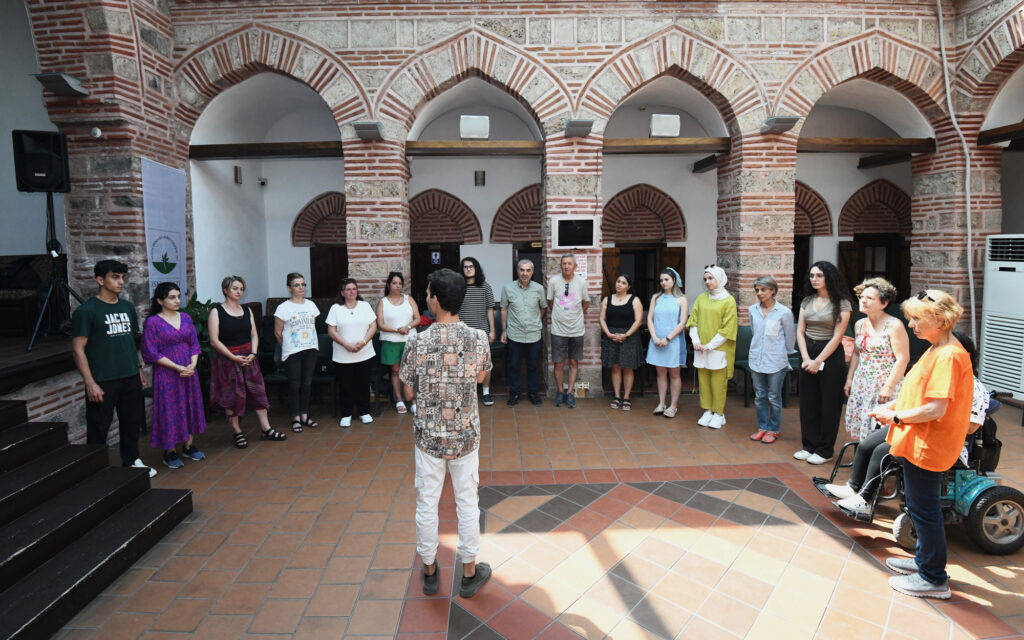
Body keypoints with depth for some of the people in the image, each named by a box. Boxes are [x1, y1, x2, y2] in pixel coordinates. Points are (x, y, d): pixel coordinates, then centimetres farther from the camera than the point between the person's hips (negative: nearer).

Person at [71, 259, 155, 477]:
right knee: (98, 429, 3)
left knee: (132, 423, 15)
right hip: (103, 382, -6)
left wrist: (139, 368, 16)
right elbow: (78, 349, -11)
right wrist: (90, 383, -15)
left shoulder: (127, 307, 10)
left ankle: (132, 461, 31)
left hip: (130, 378, 6)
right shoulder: (86, 310, -8)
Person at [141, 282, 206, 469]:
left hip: (189, 371, 5)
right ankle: (170, 452, 13)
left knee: (190, 406, 11)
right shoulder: (152, 322, -8)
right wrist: (178, 367, -16)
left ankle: (189, 446, 25)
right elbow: (152, 354, -11)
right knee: (169, 410, 1)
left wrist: (192, 364, -7)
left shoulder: (186, 318, 8)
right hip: (167, 374, -5)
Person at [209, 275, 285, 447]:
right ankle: (237, 433, 16)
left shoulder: (247, 310, 9)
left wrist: (252, 354, -7)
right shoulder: (217, 312, -6)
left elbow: (254, 335, 9)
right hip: (226, 359, -4)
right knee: (231, 396, 3)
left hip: (248, 357, 5)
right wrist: (233, 357, -17)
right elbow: (214, 340, -12)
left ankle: (266, 429, 12)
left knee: (258, 391, 4)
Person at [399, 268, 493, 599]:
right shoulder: (478, 338, -11)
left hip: (428, 435, -1)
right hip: (466, 435, 1)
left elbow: (409, 393, -4)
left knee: (426, 504, 16)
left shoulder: (417, 342, -15)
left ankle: (430, 571, 33)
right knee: (467, 503, 15)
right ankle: (469, 572, 30)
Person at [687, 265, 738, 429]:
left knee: (718, 382, 1)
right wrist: (696, 341, -5)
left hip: (719, 349, -4)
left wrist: (710, 345, -12)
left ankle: (719, 413, 14)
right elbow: (693, 320, 9)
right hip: (701, 349, 4)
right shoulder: (701, 298, 9)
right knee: (703, 380, 9)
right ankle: (708, 411, 21)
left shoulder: (729, 301, -5)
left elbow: (727, 328, -10)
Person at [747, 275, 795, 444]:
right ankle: (762, 427, 25)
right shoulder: (753, 310, 3)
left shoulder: (784, 312, -10)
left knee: (774, 398, 6)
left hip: (776, 362, -4)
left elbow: (790, 337, 1)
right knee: (759, 396, 12)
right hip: (756, 360, 4)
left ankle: (773, 429, 20)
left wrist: (784, 354, 10)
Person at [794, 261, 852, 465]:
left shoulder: (841, 304, -7)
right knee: (808, 402, 9)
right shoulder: (806, 302, 8)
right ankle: (809, 445, 21)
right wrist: (806, 358, -7)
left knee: (828, 404, 4)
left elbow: (837, 337, -11)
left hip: (830, 356, -5)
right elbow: (800, 331, 5)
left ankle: (824, 450, 15)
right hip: (807, 354, 5)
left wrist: (818, 361, -13)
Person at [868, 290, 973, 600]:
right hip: (918, 444, 10)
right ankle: (924, 560, 38)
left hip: (927, 446, -10)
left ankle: (934, 579, 18)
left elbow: (936, 409, -26)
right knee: (920, 506, 22)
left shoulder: (948, 355, -22)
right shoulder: (936, 350, 10)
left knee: (924, 509, 3)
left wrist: (896, 417, -15)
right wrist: (892, 406, 6)